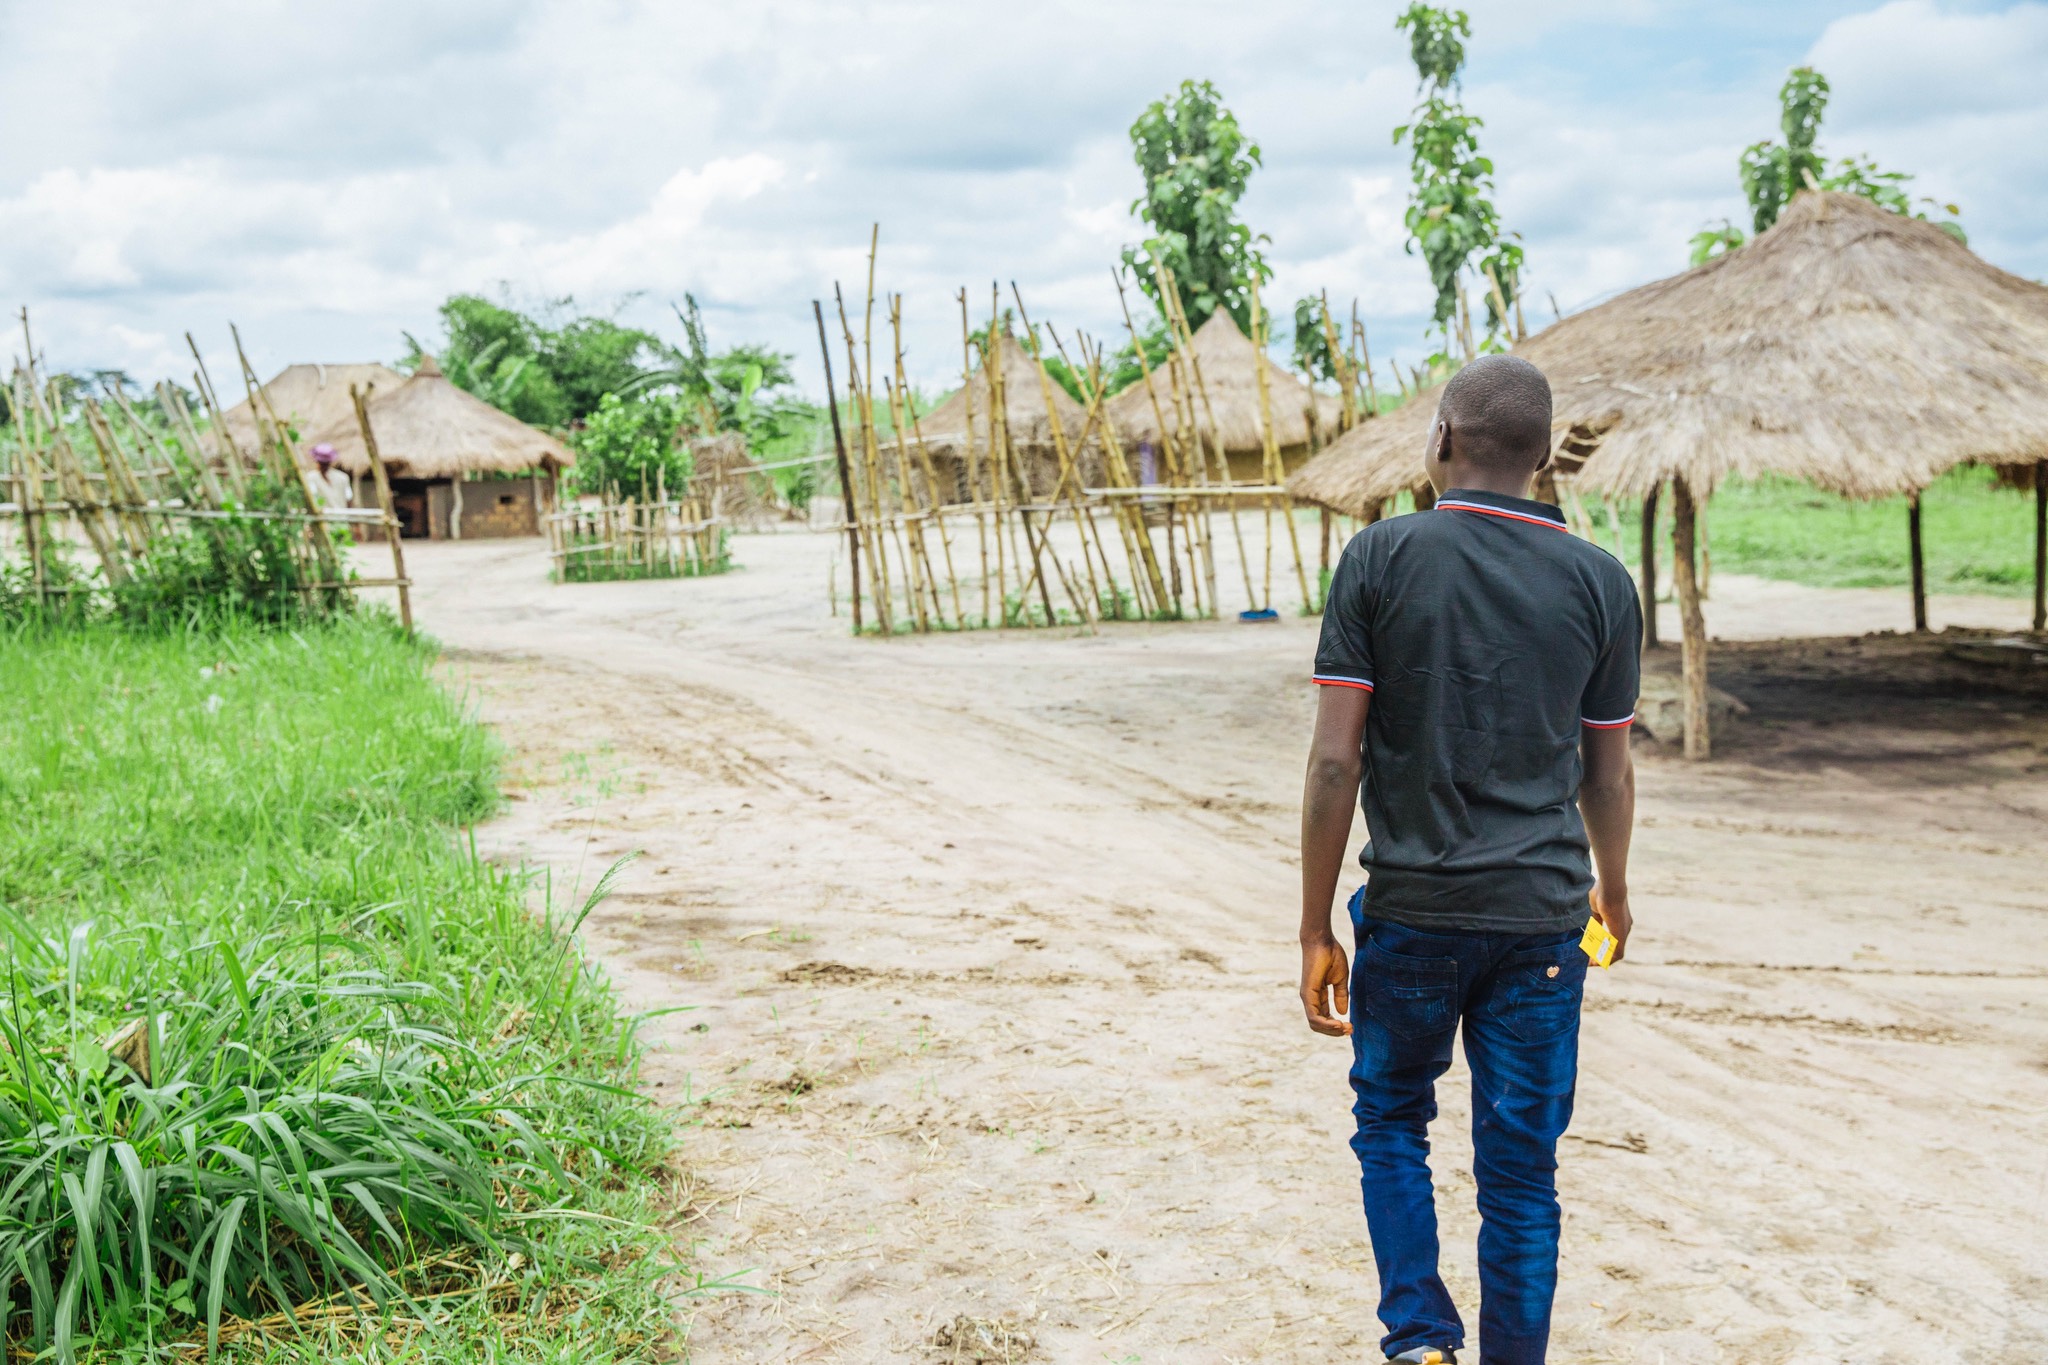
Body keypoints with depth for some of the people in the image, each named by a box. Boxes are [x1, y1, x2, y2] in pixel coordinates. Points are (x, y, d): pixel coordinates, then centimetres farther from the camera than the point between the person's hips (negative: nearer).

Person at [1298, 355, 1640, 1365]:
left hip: (1409, 912, -1)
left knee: (1391, 1123, 20)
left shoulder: (1381, 559, -7)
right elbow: (1608, 775, 7)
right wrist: (1613, 889, 26)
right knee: (1520, 1170, 12)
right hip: (1541, 920, 1)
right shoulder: (1600, 582, 0)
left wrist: (1316, 928, -2)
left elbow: (1335, 761, -9)